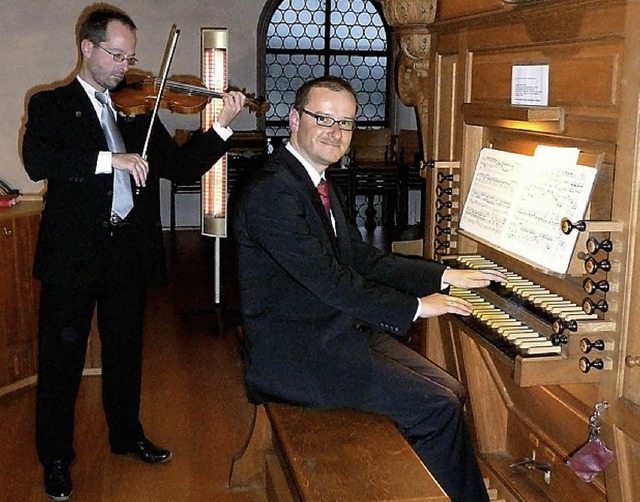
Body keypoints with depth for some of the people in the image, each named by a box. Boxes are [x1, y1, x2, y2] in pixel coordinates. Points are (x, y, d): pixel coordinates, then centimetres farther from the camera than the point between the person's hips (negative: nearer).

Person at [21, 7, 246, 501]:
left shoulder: (140, 111, 12)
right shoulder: (51, 105, 0)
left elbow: (182, 166, 6)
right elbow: (37, 160, -20)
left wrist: (223, 126, -8)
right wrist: (111, 159, -28)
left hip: (128, 251, 4)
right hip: (72, 253, -4)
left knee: (125, 349, 18)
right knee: (62, 354, 5)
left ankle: (127, 434, 37)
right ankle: (56, 456, 21)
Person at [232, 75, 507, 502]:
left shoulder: (320, 184, 13)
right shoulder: (272, 191, -19)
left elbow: (362, 258, 16)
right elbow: (328, 279, -23)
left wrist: (445, 276, 10)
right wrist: (415, 307, -14)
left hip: (340, 329, 10)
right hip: (293, 353, -10)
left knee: (450, 390, 3)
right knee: (437, 407, -13)